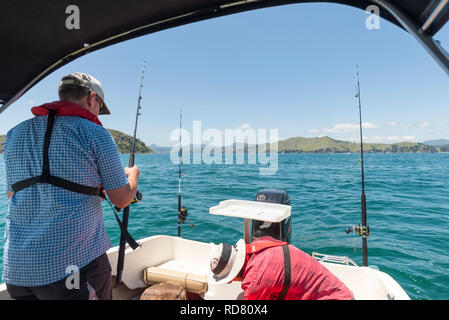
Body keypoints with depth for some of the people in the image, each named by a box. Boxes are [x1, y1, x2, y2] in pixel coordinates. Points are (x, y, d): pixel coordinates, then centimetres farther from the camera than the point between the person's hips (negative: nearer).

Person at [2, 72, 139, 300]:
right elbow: (121, 199, -6)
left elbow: (11, 193, 20)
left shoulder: (16, 134, 8)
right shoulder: (94, 133, -9)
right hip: (76, 263, -6)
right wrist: (133, 174, 14)